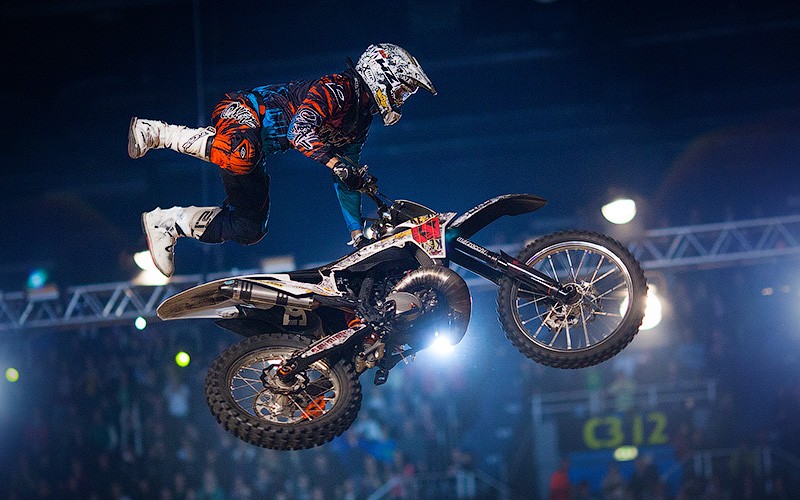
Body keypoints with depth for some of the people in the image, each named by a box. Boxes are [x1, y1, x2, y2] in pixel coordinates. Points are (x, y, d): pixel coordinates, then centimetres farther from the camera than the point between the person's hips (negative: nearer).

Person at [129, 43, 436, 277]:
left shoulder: (361, 121, 15)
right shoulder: (337, 88, -15)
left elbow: (345, 180, 21)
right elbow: (299, 130, -27)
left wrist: (358, 231, 18)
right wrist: (334, 162, -36)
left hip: (260, 147, 10)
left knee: (249, 229, 3)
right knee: (241, 158, -44)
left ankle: (167, 223, 14)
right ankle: (155, 132, -21)